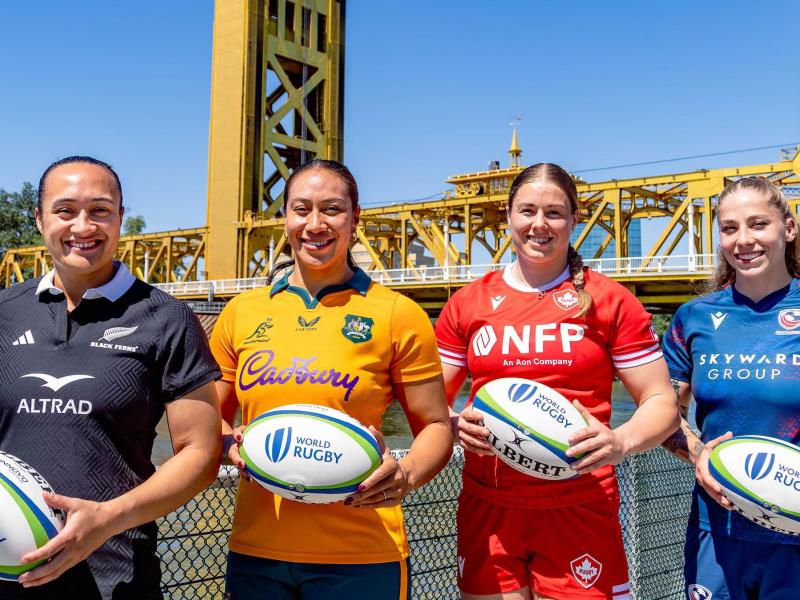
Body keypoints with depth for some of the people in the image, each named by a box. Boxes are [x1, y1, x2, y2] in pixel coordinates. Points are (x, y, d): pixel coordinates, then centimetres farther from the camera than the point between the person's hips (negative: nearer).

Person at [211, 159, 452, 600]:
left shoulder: (397, 314, -5)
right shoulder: (241, 313, 4)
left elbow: (436, 426, 0)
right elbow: (211, 417, 14)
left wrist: (405, 475, -19)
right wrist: (230, 443, -8)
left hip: (359, 557, -3)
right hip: (255, 549, 3)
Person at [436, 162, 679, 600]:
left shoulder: (610, 301, 0)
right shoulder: (465, 304, 6)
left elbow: (661, 402, 1)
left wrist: (621, 441, -19)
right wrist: (456, 423, -12)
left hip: (582, 510, -1)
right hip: (487, 508, 2)